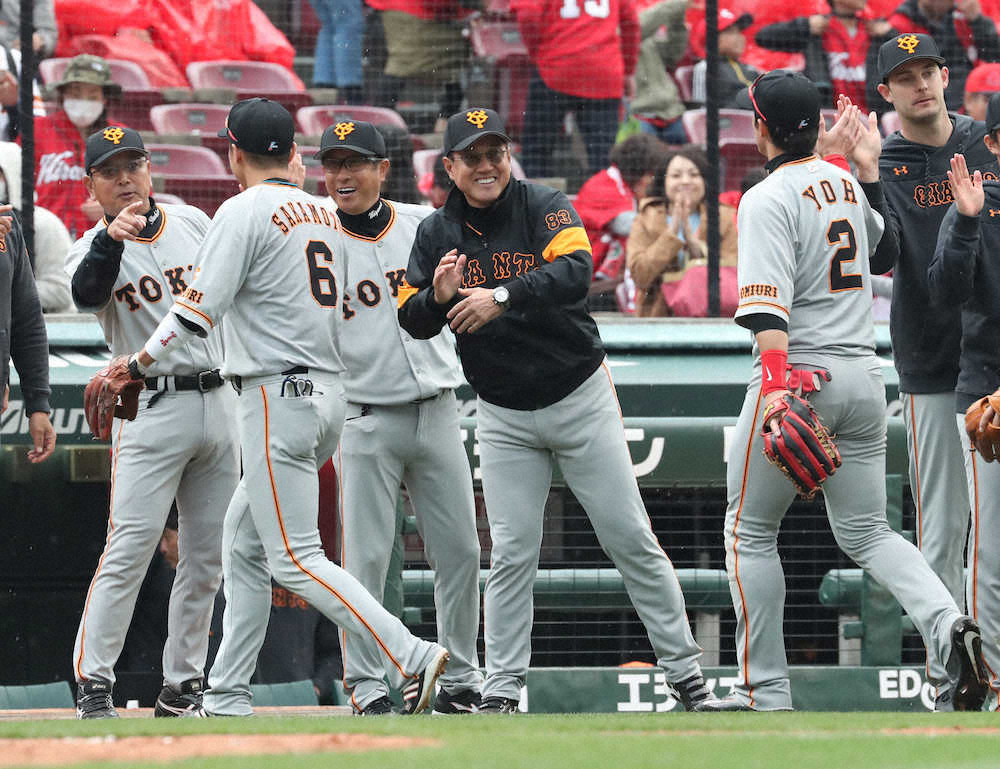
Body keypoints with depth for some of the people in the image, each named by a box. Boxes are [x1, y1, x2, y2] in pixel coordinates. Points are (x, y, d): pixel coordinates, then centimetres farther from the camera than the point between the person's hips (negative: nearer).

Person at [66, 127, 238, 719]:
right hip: (151, 409, -5)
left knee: (208, 557, 7)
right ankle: (93, 684, -13)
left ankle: (182, 687, 14)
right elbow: (87, 293, -27)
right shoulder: (94, 248, -4)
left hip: (218, 400, 5)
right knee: (130, 548, -15)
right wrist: (111, 237, -45)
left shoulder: (195, 224, 9)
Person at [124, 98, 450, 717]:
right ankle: (227, 699, 16)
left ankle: (410, 657, -22)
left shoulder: (245, 211, -9)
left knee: (295, 559, -10)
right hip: (330, 392, 9)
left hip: (278, 397, -9)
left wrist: (139, 364, -7)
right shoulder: (324, 213, 15)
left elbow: (199, 307, -15)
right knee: (244, 544, 16)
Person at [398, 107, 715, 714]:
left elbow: (576, 271, -26)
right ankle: (501, 692, 4)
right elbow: (412, 319, 1)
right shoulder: (437, 233, 2)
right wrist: (440, 297, -21)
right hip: (505, 419, 2)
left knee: (631, 540, 0)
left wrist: (501, 297, -37)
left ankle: (685, 672, 8)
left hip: (580, 398, -2)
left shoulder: (544, 207, -9)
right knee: (512, 553, -2)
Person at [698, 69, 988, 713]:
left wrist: (776, 383, -33)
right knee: (865, 531, 12)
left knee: (750, 531, 7)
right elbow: (877, 237, 36)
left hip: (801, 375, -7)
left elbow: (770, 303, -25)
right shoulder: (847, 183, 12)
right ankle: (946, 624, -15)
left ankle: (766, 690, 5)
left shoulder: (769, 199, -12)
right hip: (864, 376, 7)